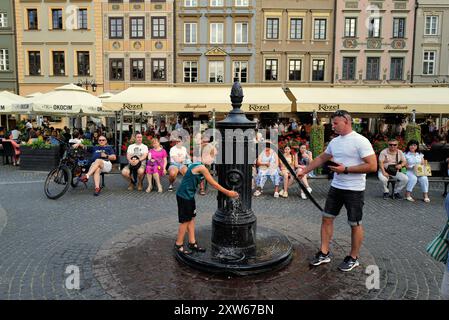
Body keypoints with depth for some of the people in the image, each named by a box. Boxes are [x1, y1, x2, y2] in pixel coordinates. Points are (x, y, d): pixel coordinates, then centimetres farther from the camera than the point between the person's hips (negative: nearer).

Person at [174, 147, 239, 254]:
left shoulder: (197, 164, 6)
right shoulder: (202, 167, -23)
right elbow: (213, 184, -18)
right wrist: (227, 192, -11)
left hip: (189, 195, 9)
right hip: (184, 196, -9)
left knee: (191, 218, 14)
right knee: (186, 220, 2)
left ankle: (192, 243, 24)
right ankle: (178, 245, 16)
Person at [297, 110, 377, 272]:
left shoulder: (360, 141, -15)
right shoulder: (334, 142, 8)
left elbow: (372, 166, -20)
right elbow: (321, 158, 19)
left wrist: (345, 169, -21)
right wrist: (304, 171, 15)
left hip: (354, 190, -7)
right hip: (336, 187, 7)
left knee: (355, 224, 7)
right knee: (327, 218, 8)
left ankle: (353, 258, 23)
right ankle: (324, 253, 20)